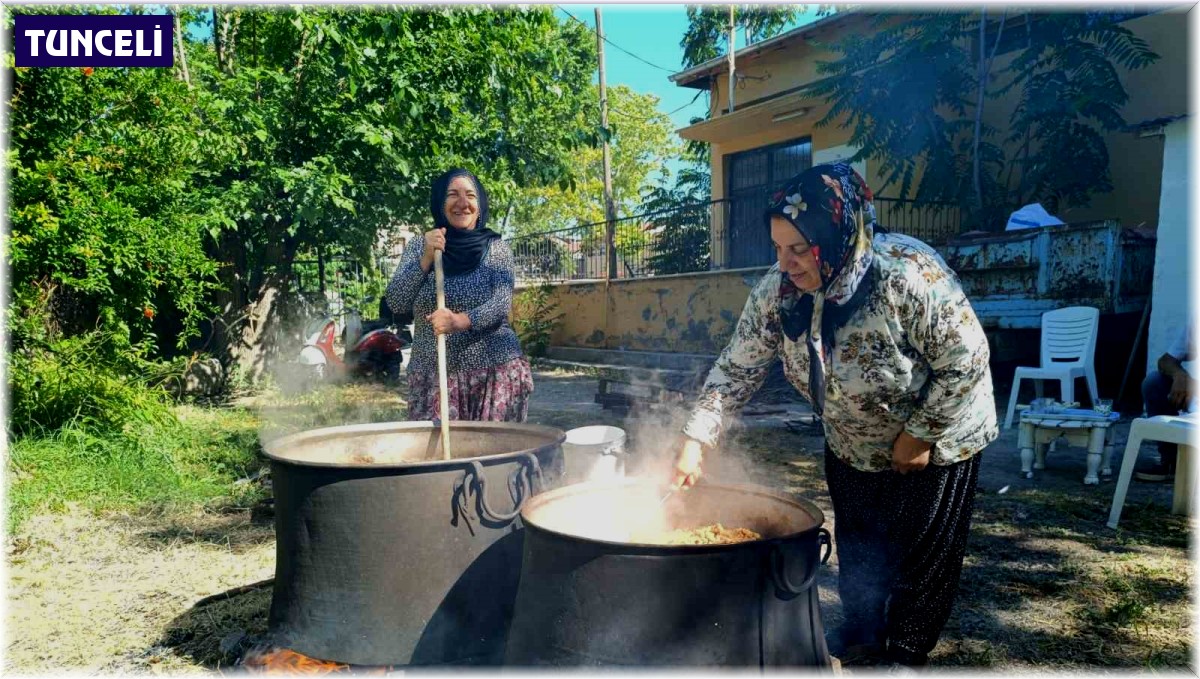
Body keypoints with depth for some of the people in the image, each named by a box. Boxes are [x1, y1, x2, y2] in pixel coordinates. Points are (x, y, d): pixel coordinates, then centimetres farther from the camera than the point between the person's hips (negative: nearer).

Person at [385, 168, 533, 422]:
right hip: (432, 375, 1)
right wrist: (426, 259, -12)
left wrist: (461, 321, -27)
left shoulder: (496, 248, 4)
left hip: (495, 370, -1)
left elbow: (502, 304, -9)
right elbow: (396, 304, 0)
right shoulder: (418, 247, 9)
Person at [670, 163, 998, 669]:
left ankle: (906, 654, 32)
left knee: (923, 553, 9)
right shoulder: (778, 290, -21)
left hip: (936, 441, -4)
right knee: (856, 548, 19)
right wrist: (696, 440, -24)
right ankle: (861, 636, 44)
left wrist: (919, 434, -22)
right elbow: (737, 367, -16)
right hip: (851, 445, 5)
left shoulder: (910, 276, -36)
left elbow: (966, 360, -26)